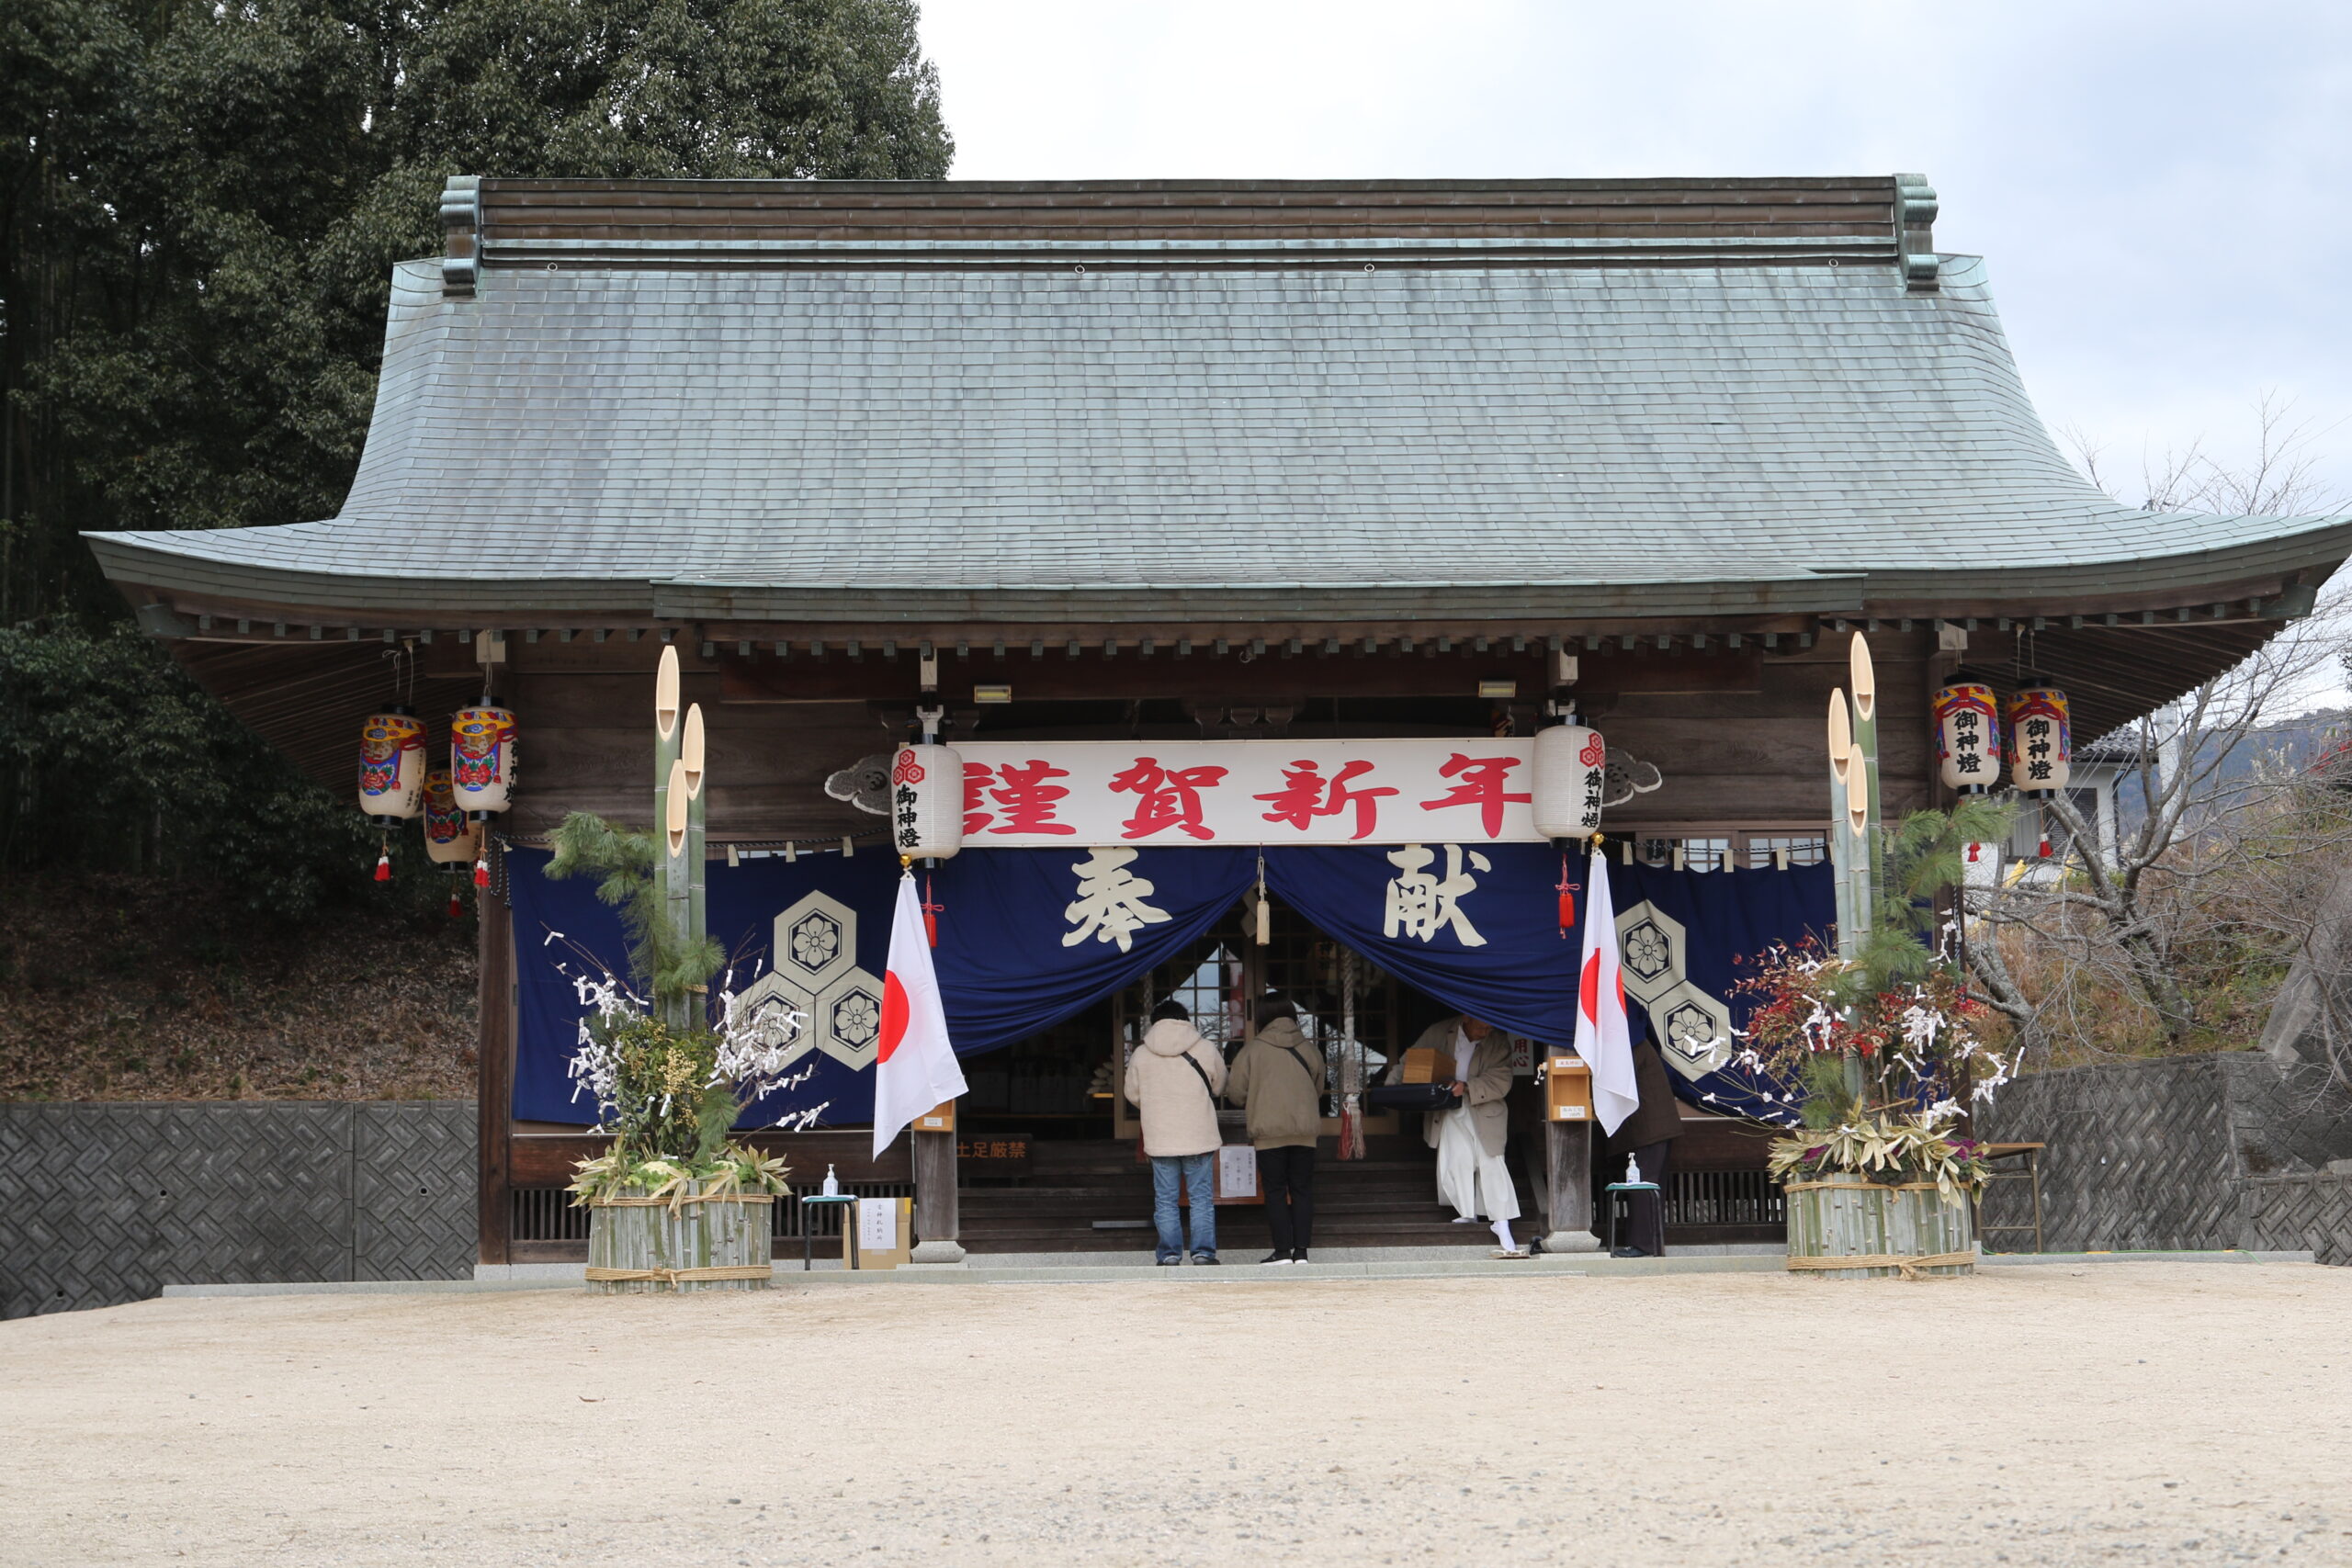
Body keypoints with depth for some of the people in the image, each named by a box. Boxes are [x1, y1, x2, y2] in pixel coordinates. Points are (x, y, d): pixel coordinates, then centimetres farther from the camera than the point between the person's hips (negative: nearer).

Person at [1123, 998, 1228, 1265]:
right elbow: (1219, 1086, 12)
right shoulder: (1205, 1050, -2)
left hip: (1160, 1139, 1)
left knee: (1165, 1200, 7)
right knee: (1202, 1197, 6)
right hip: (1199, 1138, -1)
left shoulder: (1141, 1054, 0)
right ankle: (1203, 1251, 2)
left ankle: (1169, 1255, 5)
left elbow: (1133, 1095, 9)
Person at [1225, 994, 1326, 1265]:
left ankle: (1283, 1250, -1)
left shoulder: (1253, 1049, -4)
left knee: (1275, 1190, 3)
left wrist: (1253, 1102, 22)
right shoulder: (1308, 1048, 6)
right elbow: (1319, 1089, 17)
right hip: (1305, 1130, 3)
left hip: (1269, 1131, -3)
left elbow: (1236, 1092, 0)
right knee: (1302, 1189, 7)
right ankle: (1301, 1249, 4)